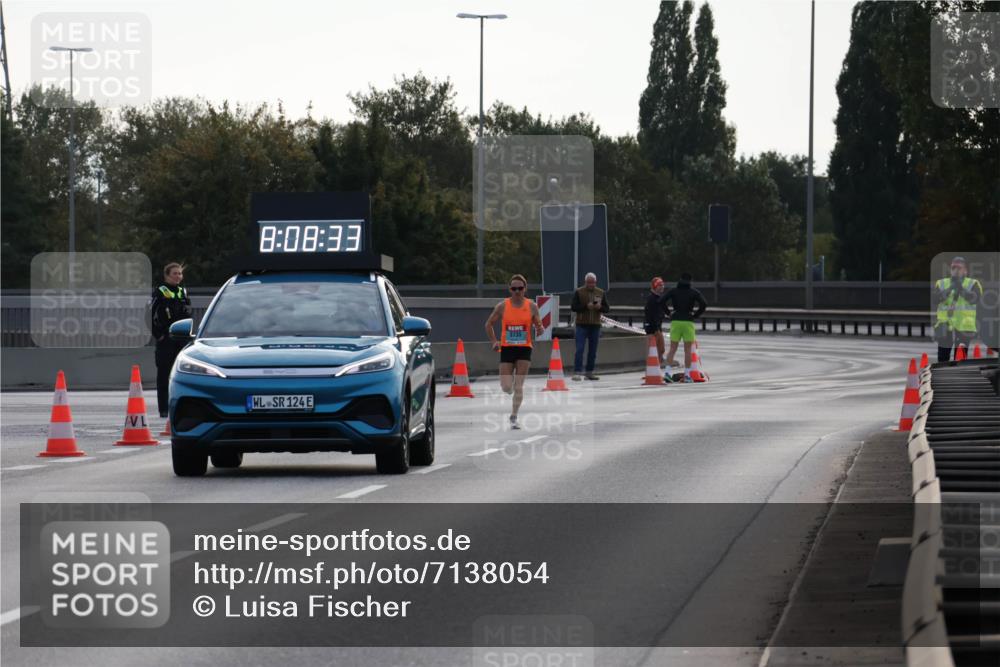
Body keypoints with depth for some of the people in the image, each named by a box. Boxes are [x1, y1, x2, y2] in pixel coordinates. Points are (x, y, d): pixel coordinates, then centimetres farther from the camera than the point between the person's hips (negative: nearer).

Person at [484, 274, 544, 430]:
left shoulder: (531, 306, 0)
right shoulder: (502, 306, -1)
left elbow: (539, 326, 7)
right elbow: (489, 324, 10)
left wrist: (540, 329, -17)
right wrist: (494, 341, -2)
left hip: (524, 348, 0)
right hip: (507, 348, 0)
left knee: (518, 386, -6)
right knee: (506, 387, -2)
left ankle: (514, 417, 5)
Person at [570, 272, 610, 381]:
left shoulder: (601, 293, 7)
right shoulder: (579, 292, -2)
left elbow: (607, 308, 8)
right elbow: (573, 307, -7)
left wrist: (600, 307, -14)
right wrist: (586, 306, -19)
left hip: (595, 326, 4)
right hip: (582, 325, -4)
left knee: (593, 350, 7)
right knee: (580, 349, -10)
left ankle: (590, 372, 13)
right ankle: (577, 372, -11)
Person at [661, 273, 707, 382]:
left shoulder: (673, 291, 5)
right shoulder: (694, 292, 2)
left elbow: (661, 301, -7)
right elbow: (703, 304, -10)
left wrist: (668, 313, 2)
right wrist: (695, 315, 0)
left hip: (675, 321, 1)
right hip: (688, 322, -1)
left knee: (672, 349, 4)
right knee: (688, 350, 4)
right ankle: (687, 374, 1)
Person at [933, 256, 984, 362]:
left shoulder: (973, 284, 4)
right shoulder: (941, 284, 9)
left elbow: (976, 299, -15)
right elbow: (935, 300, -7)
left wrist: (962, 290, -30)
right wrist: (949, 290, -22)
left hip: (964, 328, -3)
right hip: (945, 328, 3)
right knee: (942, 358, 8)